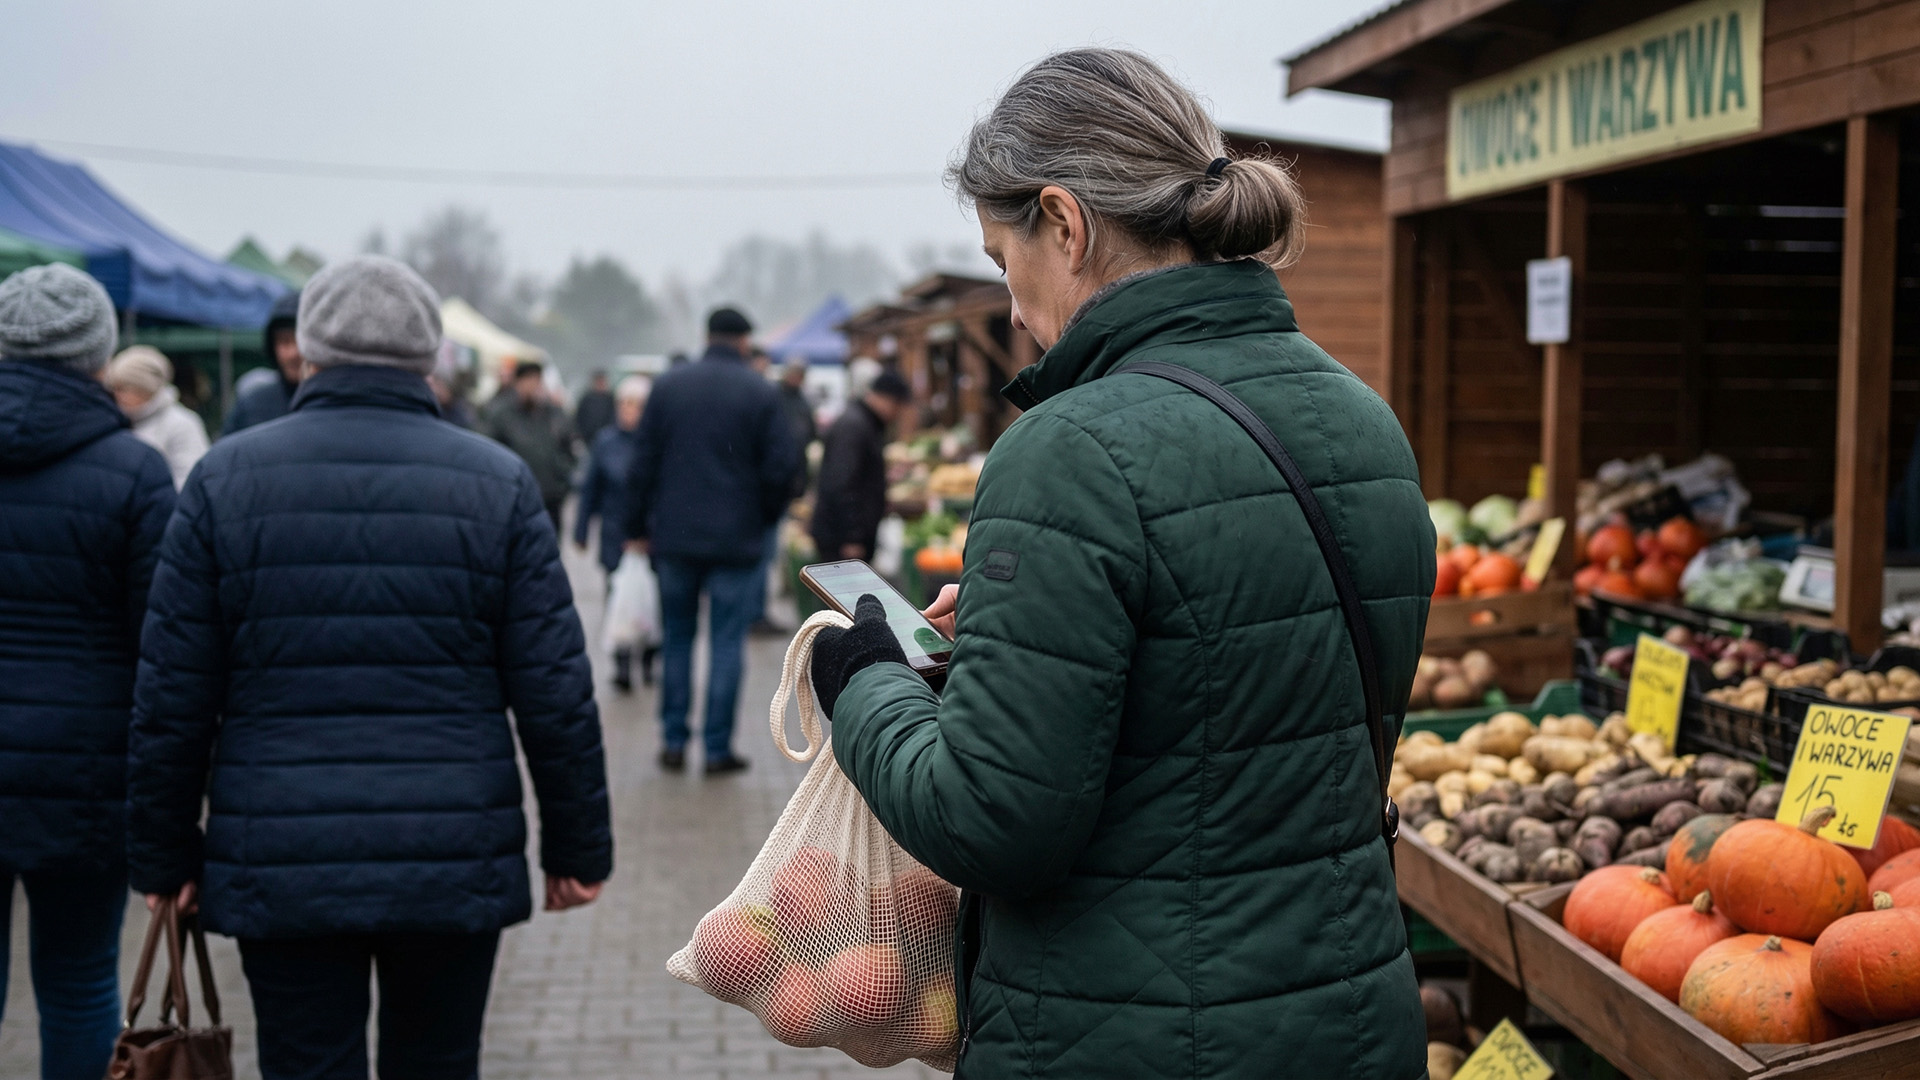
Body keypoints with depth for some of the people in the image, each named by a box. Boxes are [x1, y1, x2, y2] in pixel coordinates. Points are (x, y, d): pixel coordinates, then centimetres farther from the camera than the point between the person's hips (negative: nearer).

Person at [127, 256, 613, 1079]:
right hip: (455, 870, 0)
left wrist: (165, 855, 9)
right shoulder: (497, 483, 0)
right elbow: (556, 693, -2)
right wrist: (577, 846, 7)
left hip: (281, 870, 0)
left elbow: (171, 698, 0)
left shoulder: (225, 478, 0)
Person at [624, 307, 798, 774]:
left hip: (674, 537, 2)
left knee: (676, 638, 13)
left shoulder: (668, 385, 2)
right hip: (737, 539, -2)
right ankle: (718, 748, 5)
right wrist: (765, 518, 11)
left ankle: (673, 741, 14)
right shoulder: (762, 394, -5)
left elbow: (643, 461, 2)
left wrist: (638, 526, 9)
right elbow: (781, 467, -6)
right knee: (727, 643, 4)